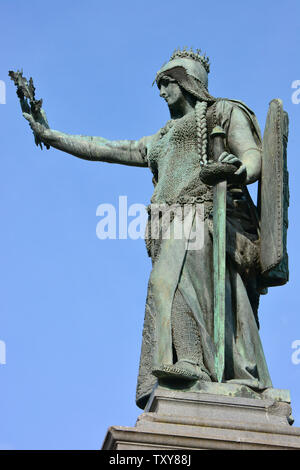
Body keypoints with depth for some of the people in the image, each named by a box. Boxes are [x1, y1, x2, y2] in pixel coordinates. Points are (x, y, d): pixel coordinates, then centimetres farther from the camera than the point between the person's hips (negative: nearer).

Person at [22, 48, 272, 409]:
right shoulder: (161, 140, 37)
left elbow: (254, 157, 2)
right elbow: (105, 150, 38)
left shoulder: (223, 112, 18)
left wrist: (239, 170, -22)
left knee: (172, 282, -33)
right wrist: (51, 136, 38)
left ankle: (185, 368, -48)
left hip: (206, 215, -6)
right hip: (173, 231, 6)